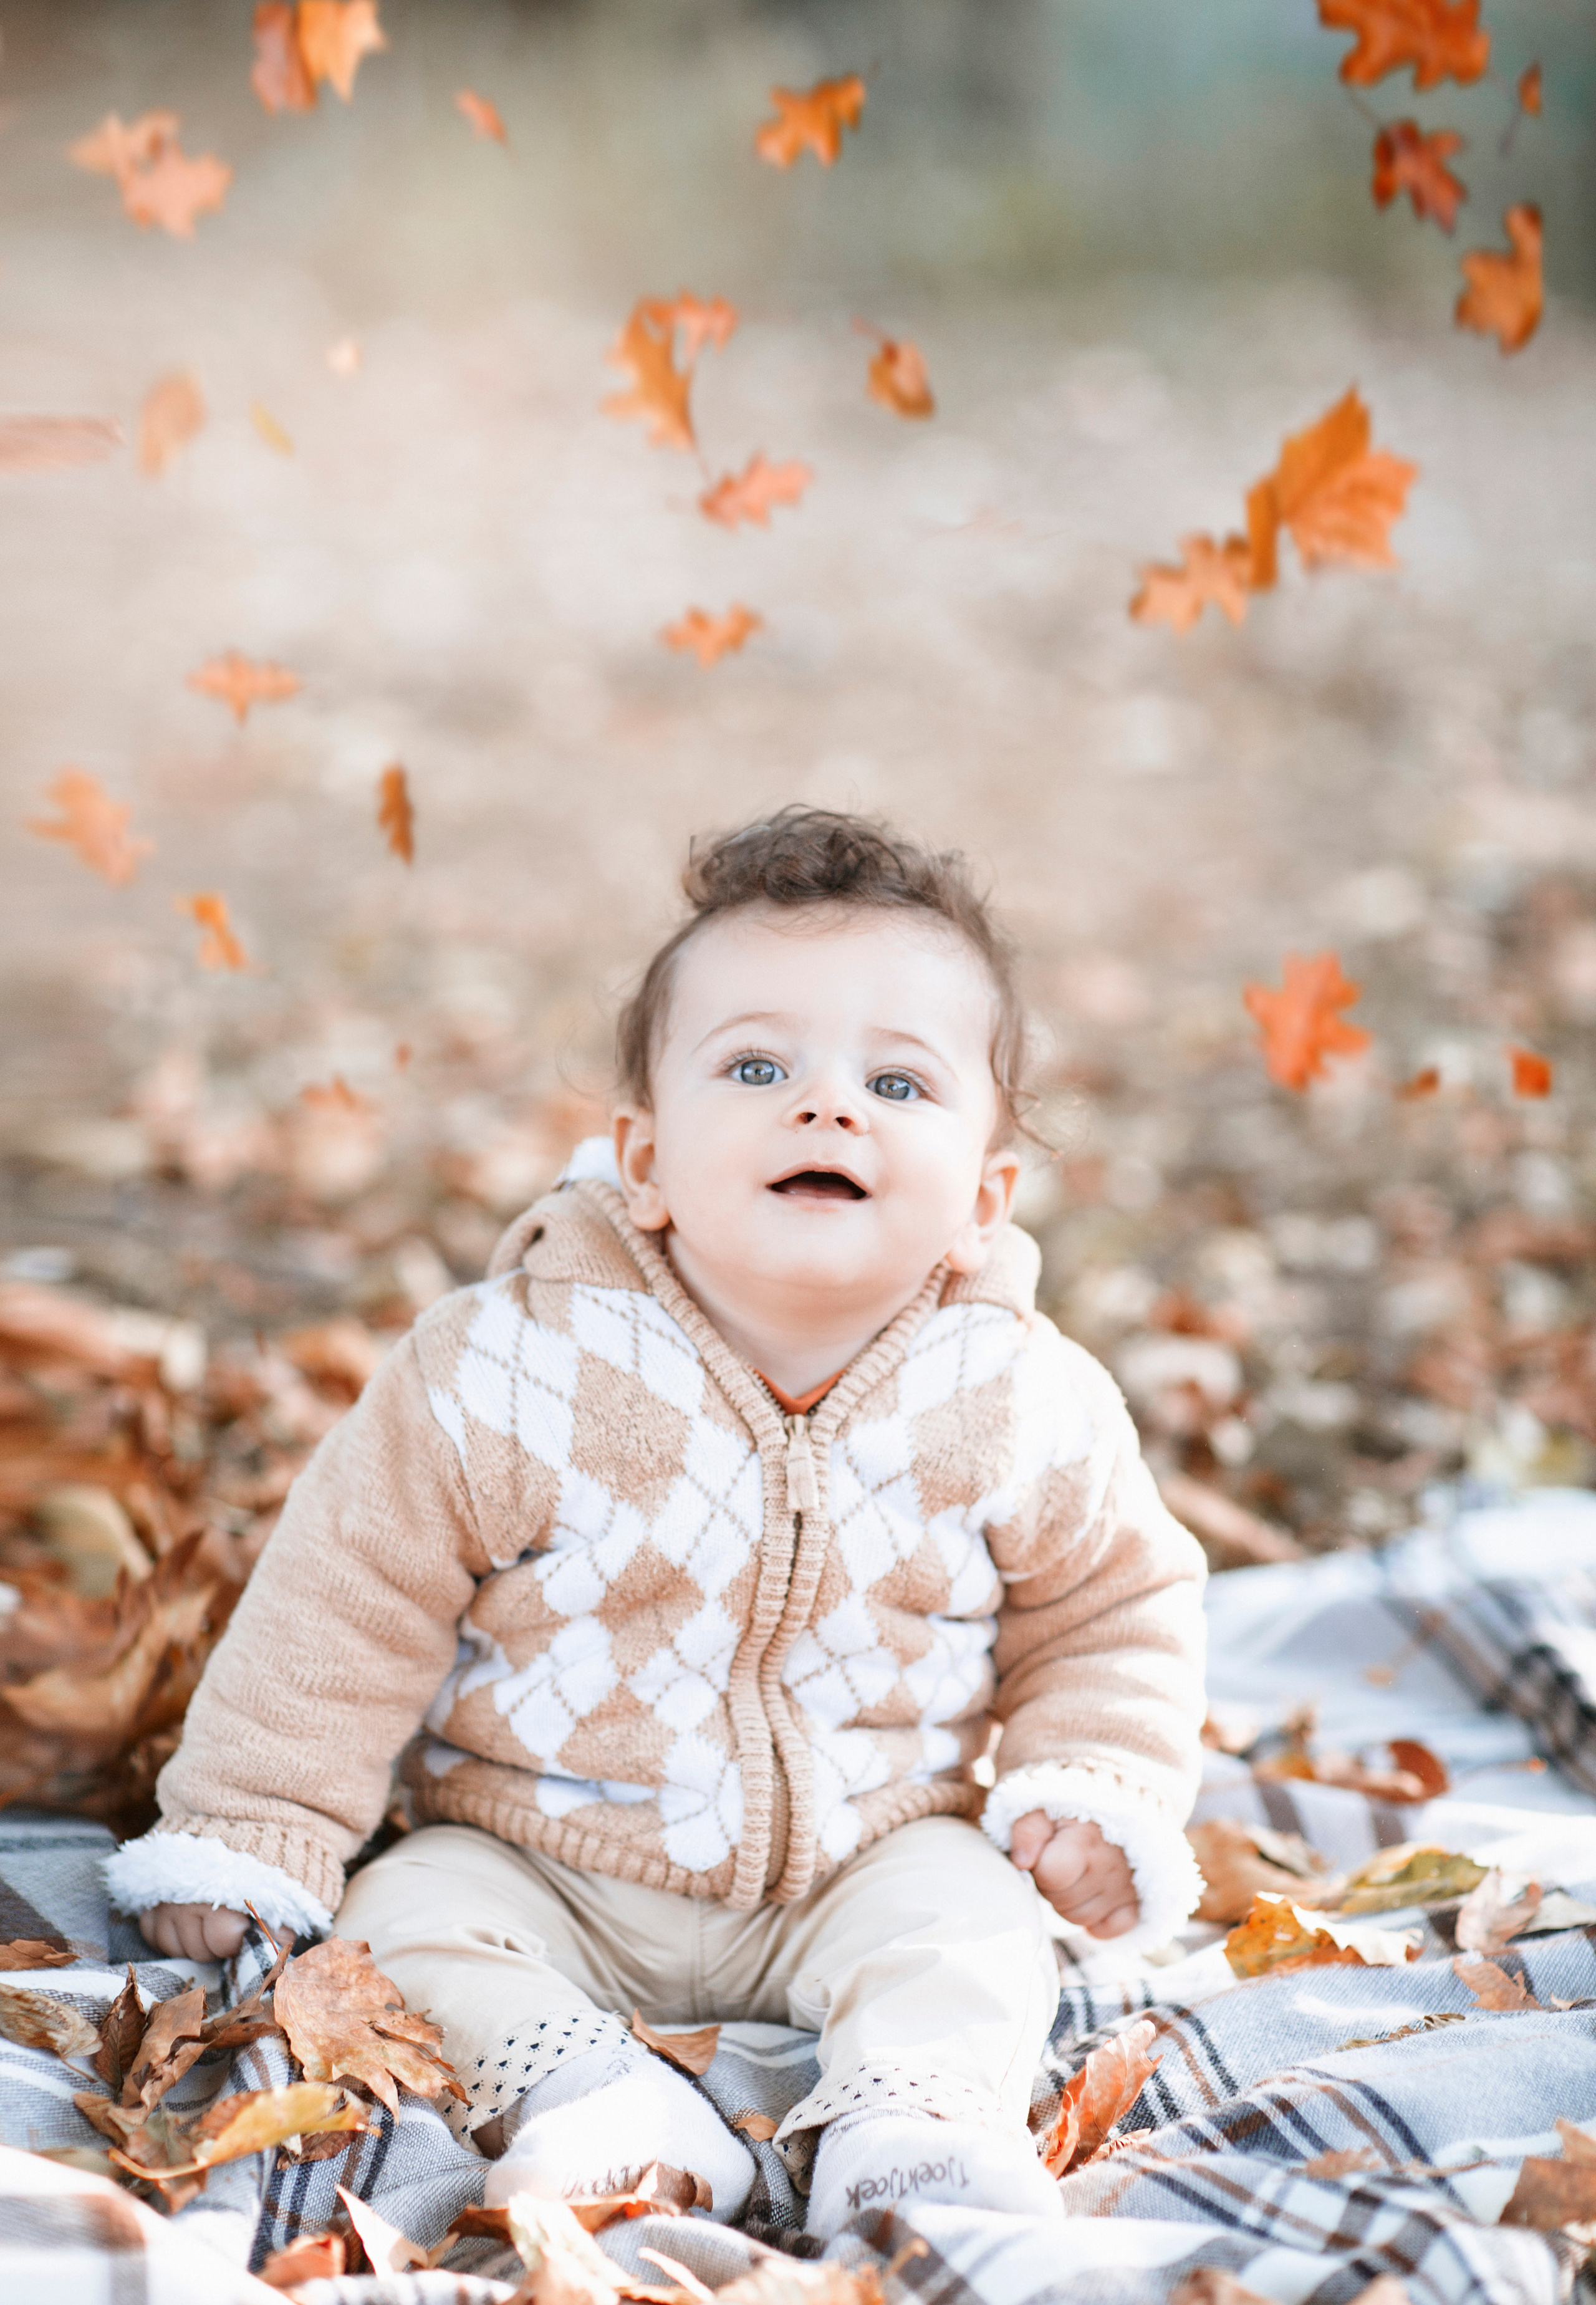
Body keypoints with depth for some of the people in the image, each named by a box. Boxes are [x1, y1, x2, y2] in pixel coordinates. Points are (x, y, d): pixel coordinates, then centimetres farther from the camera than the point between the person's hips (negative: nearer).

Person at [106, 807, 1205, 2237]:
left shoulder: (1026, 1404, -12)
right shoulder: (511, 1366, -18)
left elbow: (1114, 1611, 6)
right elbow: (352, 1602, -9)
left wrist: (1099, 1794, -9)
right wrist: (247, 1834, -8)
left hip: (869, 1863, 1)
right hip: (541, 1863, 0)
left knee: (971, 1916, -23)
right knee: (410, 1913, -22)